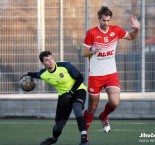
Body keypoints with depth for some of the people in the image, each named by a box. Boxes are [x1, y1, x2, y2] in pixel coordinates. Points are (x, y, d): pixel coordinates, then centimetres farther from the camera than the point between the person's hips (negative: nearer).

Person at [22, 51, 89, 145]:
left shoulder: (65, 66, -24)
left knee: (77, 108, -36)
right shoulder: (43, 74, -11)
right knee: (59, 123, 0)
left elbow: (80, 78, -17)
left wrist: (71, 92, -23)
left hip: (78, 90, -4)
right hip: (64, 95, 4)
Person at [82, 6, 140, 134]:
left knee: (115, 103, -15)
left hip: (111, 74, 2)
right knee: (92, 107, 4)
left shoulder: (116, 30, 0)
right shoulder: (91, 33, -10)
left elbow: (131, 37, 16)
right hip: (95, 75, -2)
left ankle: (104, 116, 19)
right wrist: (92, 51, -26)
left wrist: (136, 29, -4)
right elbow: (84, 53, -5)